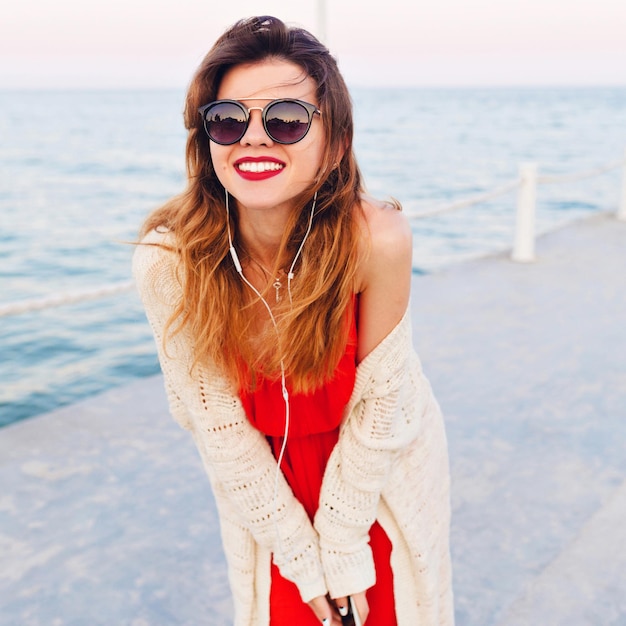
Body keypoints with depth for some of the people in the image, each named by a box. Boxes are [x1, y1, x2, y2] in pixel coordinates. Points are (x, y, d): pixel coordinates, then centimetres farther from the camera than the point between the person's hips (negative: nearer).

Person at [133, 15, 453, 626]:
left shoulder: (377, 240, -32)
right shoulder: (166, 262, -28)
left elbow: (375, 405, -20)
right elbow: (220, 428, -18)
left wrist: (344, 554, -12)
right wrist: (306, 561, -11)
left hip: (383, 472, 0)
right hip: (264, 482, 1)